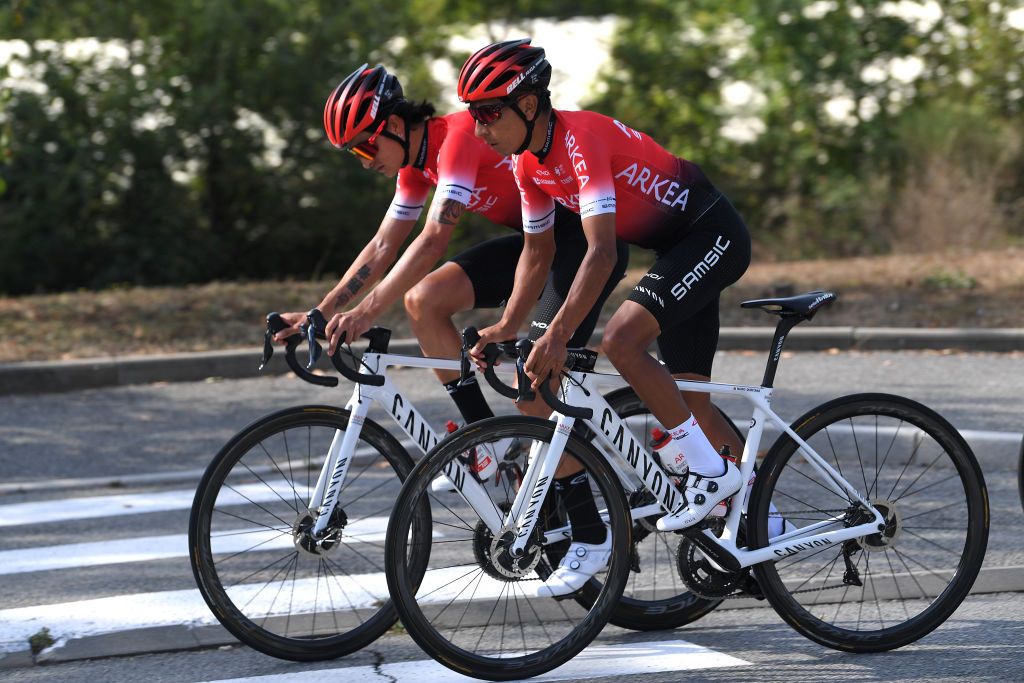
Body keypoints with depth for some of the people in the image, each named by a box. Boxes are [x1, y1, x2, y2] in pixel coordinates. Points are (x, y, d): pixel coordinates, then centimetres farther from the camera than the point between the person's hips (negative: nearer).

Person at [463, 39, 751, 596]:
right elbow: (536, 252, 13)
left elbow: (600, 252, -36)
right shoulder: (529, 162, -1)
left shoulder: (580, 137, -28)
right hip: (677, 249, 10)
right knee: (688, 399, 9)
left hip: (713, 236, -10)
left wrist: (557, 335, -42)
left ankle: (709, 470, -14)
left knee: (621, 339, -27)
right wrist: (506, 328, 5)